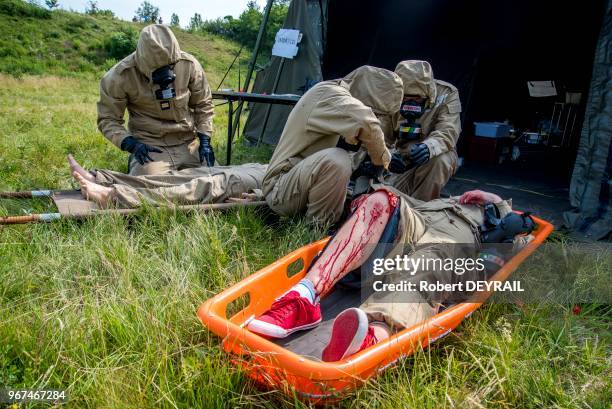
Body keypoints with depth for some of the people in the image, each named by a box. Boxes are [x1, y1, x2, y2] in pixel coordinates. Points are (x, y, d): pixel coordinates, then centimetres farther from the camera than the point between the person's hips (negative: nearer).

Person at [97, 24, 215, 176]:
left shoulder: (189, 64, -6)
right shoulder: (120, 76, -12)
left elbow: (203, 104, 7)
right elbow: (107, 119, -3)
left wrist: (205, 140, -3)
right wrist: (131, 144, -19)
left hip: (189, 144, 4)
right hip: (149, 147, -3)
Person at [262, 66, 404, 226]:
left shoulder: (338, 96, 7)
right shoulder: (328, 93, -21)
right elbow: (366, 122, -38)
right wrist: (380, 161, -21)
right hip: (280, 189, -9)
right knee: (336, 160, -33)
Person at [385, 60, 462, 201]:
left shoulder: (447, 94, -17)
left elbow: (447, 132, -29)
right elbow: (384, 135, -12)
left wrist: (429, 147, -52)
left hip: (434, 159, -2)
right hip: (403, 162, 2)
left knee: (439, 160, -36)